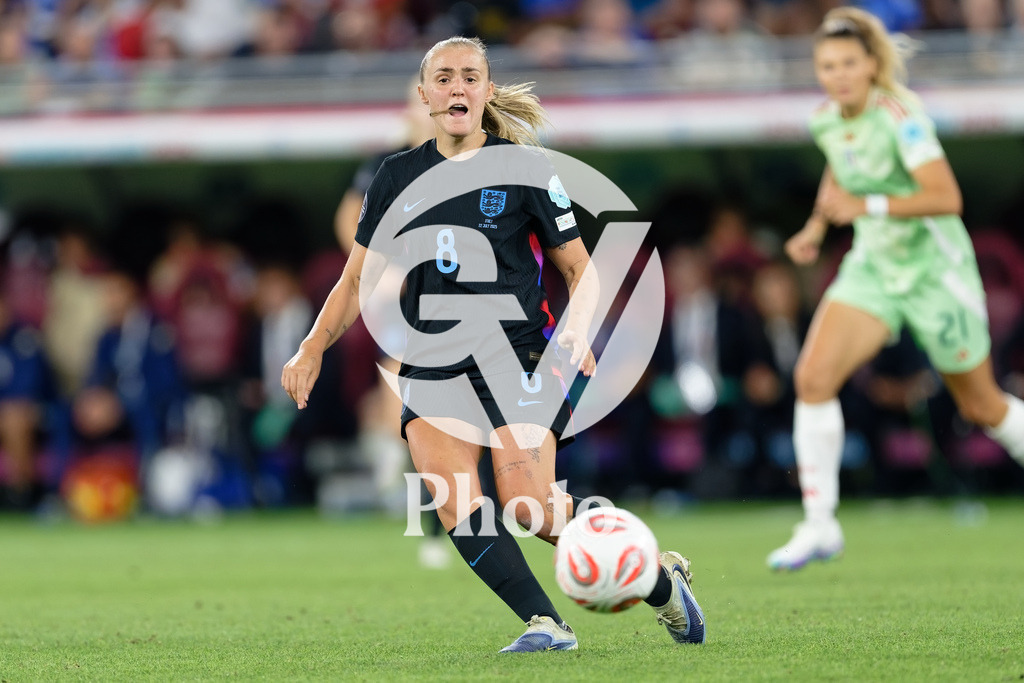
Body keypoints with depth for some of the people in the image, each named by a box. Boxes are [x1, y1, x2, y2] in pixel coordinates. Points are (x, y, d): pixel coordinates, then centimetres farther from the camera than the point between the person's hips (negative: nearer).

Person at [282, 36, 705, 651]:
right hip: (432, 363, 4)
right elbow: (359, 280, 19)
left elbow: (581, 269, 5)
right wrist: (313, 349, 7)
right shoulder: (398, 177, 11)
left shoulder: (526, 169, 2)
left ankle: (660, 581, 3)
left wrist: (577, 328, -15)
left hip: (516, 353, -4)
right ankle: (547, 624, -21)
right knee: (456, 506, -20)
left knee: (528, 505, -18)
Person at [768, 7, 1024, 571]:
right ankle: (819, 525, -11)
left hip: (936, 270, -5)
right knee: (813, 376, -16)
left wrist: (868, 206, -38)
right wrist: (818, 224, 8)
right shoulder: (826, 120, -2)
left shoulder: (900, 115, -23)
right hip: (872, 268, 5)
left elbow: (946, 198, -31)